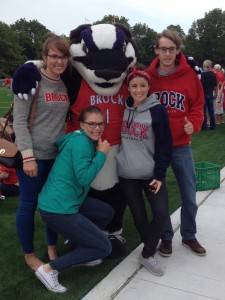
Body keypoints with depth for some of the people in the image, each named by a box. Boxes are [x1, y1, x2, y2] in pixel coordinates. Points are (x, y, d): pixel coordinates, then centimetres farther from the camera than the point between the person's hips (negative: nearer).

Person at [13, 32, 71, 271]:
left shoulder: (67, 84, 8)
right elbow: (19, 120, -13)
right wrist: (27, 156, -18)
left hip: (59, 154, 6)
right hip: (33, 154, -5)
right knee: (29, 204, 6)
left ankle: (52, 249, 33)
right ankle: (29, 255, 24)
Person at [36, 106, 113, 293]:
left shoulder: (86, 141, 14)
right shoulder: (81, 142, -15)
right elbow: (84, 178, -21)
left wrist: (98, 152, 13)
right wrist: (102, 154, -13)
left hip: (65, 202, 10)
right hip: (57, 210, -10)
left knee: (107, 212, 22)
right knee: (104, 247, 0)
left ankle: (80, 252, 25)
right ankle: (50, 268, -1)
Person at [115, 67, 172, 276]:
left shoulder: (158, 111, -8)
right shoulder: (124, 109, 4)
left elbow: (164, 146, -8)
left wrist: (160, 174, -11)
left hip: (151, 174, -2)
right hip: (126, 174, 3)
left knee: (161, 213, -9)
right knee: (139, 216, 8)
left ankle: (147, 254, 12)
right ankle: (150, 252, 30)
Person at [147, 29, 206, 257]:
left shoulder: (189, 76, -4)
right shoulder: (147, 76, -4)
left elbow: (197, 106, 1)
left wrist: (193, 124, -18)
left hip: (181, 146, 1)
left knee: (189, 195, 10)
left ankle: (189, 236, 32)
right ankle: (166, 237, 29)